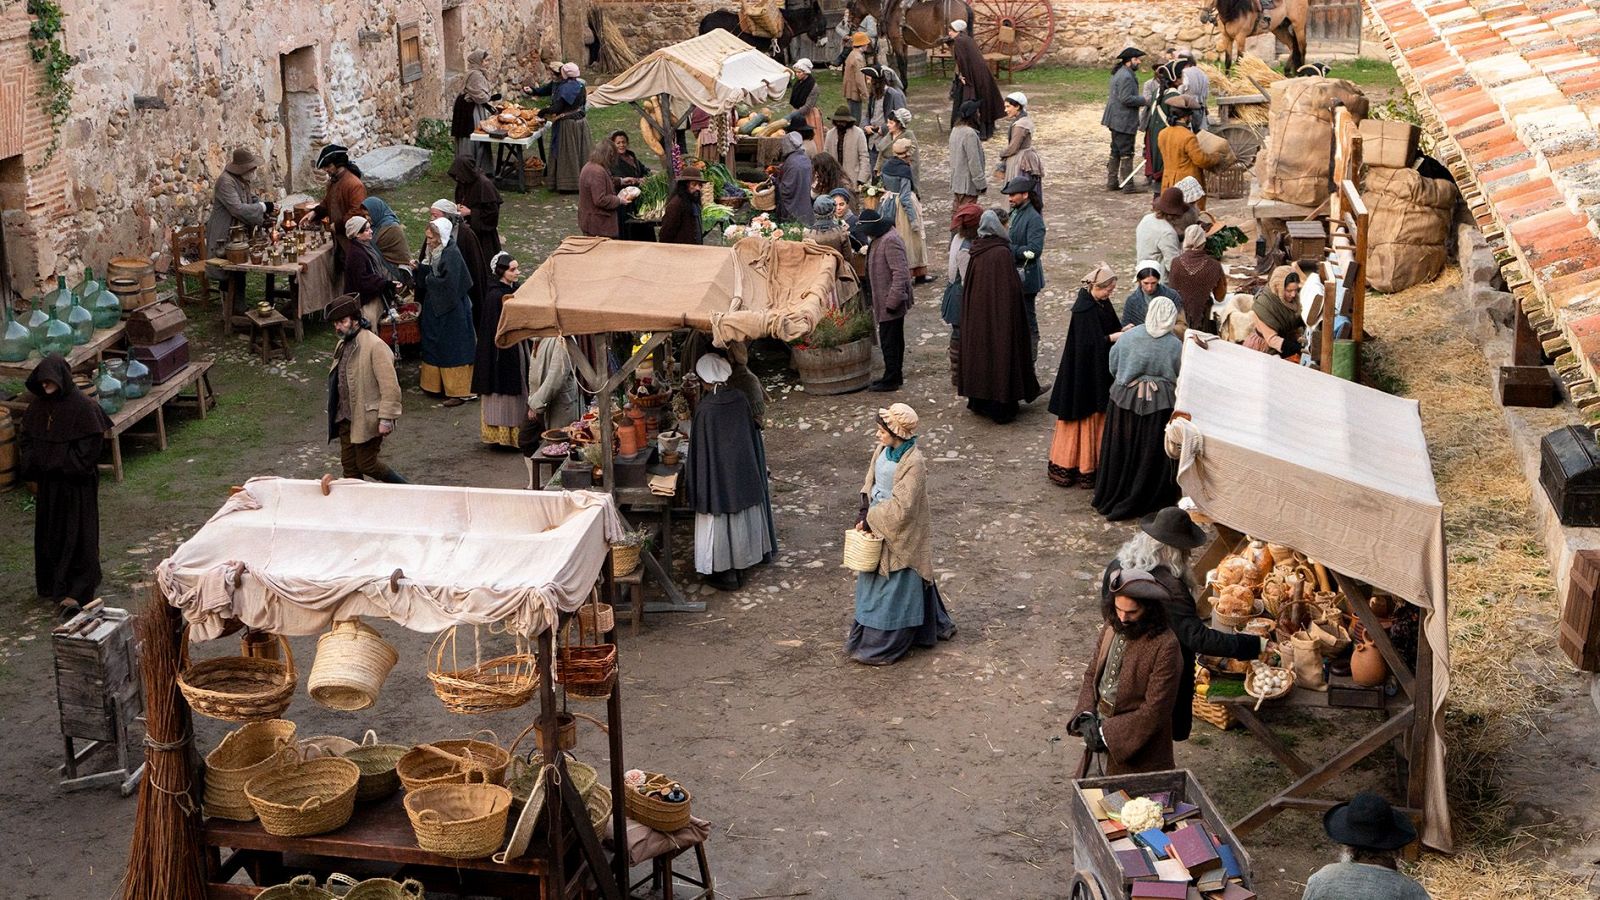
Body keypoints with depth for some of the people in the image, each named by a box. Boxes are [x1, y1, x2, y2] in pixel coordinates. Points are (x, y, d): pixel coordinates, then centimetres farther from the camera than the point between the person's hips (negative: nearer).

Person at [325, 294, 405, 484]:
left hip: (367, 418, -8)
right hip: (345, 418, 8)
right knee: (349, 465, 11)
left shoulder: (375, 346, -17)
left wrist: (386, 419, -23)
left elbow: (390, 386, -20)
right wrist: (337, 414, 22)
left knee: (367, 464, -3)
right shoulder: (342, 345, 11)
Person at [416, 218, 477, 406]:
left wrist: (428, 279, -12)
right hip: (434, 308, 9)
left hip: (451, 310, -9)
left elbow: (448, 284, -24)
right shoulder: (431, 252, 6)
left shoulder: (452, 254, -19)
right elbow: (425, 278, 12)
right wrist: (420, 268, -6)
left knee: (453, 348, -2)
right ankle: (437, 384, 25)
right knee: (434, 346, 14)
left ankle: (459, 391, 4)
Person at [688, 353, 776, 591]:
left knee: (720, 518, 7)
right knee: (743, 516, 20)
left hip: (718, 474, -6)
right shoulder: (740, 400, -6)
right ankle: (740, 565, 36)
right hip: (744, 471, 6)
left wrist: (698, 487, -8)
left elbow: (701, 449, -17)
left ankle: (726, 573, 15)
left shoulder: (705, 409, -22)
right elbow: (752, 434, 4)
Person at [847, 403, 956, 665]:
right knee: (873, 581, 19)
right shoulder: (882, 449, -2)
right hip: (878, 527, 8)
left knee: (895, 586, 5)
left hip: (898, 533, -8)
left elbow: (900, 506, -26)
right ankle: (867, 632, 35)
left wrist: (870, 520, -18)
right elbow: (871, 483, 8)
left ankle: (885, 645, 16)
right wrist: (865, 513, -6)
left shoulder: (913, 463, -26)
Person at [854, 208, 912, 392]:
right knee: (894, 340, 18)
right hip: (888, 300, 11)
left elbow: (900, 273, -26)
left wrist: (892, 301, -26)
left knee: (889, 341, -4)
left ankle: (891, 380, 2)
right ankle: (895, 375, 28)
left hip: (890, 301, -11)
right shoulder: (879, 239, 10)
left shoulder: (890, 241, -22)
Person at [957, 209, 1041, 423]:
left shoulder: (976, 252, 1)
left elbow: (967, 287, 9)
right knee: (1000, 352, 3)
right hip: (998, 315, -7)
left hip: (976, 314, 7)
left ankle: (979, 401, 26)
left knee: (980, 350, 17)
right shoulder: (1002, 253, -19)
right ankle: (1001, 406, 8)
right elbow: (1012, 289, -19)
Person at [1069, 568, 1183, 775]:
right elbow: (1091, 674, 10)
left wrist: (1107, 733, -18)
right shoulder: (1111, 629, 1)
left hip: (1136, 747, -6)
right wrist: (1085, 715, -8)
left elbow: (1155, 710, -21)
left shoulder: (1165, 647, -21)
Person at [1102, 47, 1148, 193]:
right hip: (1123, 121, -11)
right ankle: (1127, 185, -3)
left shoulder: (1119, 73, 15)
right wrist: (1143, 100, -13)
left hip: (1116, 120, 11)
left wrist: (1139, 101, 14)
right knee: (1126, 153, -6)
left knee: (1116, 152, 16)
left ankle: (1112, 182, 21)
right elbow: (1126, 98, -24)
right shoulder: (1126, 77, -19)